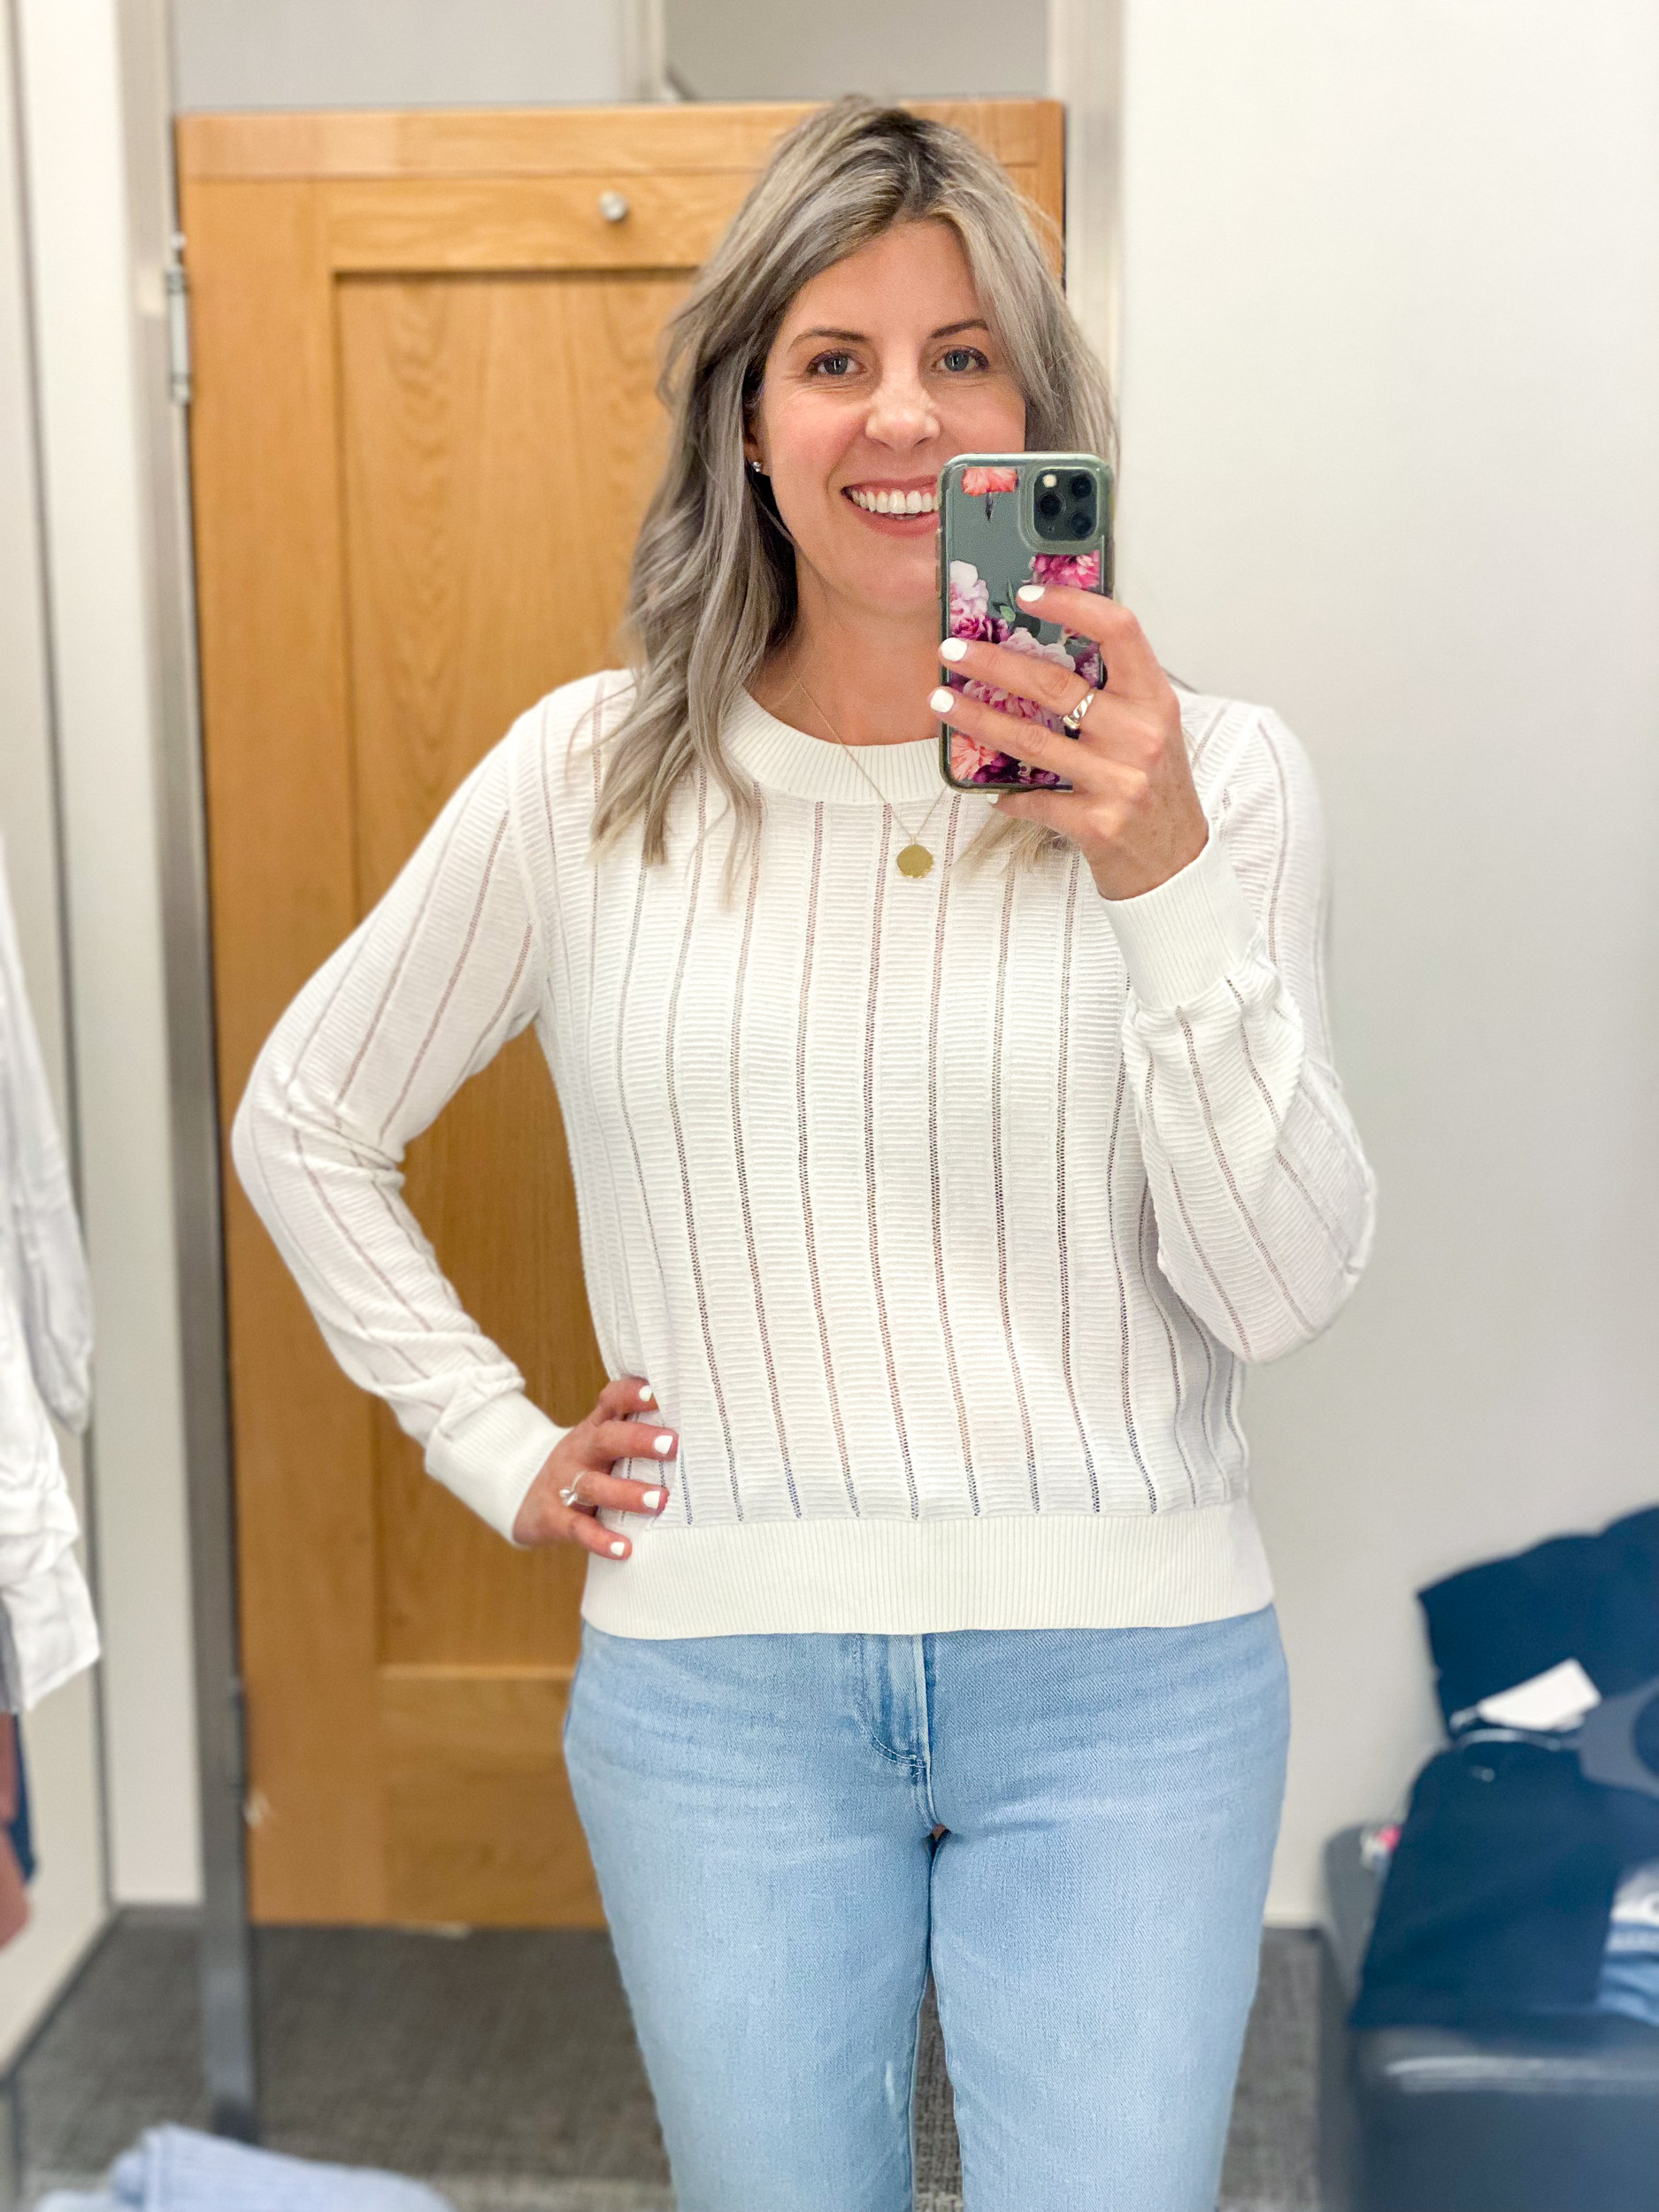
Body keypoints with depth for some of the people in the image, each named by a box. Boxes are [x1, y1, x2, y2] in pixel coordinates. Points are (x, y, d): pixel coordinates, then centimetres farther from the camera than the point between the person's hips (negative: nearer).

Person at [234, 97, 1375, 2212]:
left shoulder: (1209, 772, -5)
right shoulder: (592, 778, -2)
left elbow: (1287, 1288, -10)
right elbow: (302, 1120, 11)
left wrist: (1166, 882, -22)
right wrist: (497, 1445, 4)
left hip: (1124, 1669, 0)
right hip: (719, 1672, 1)